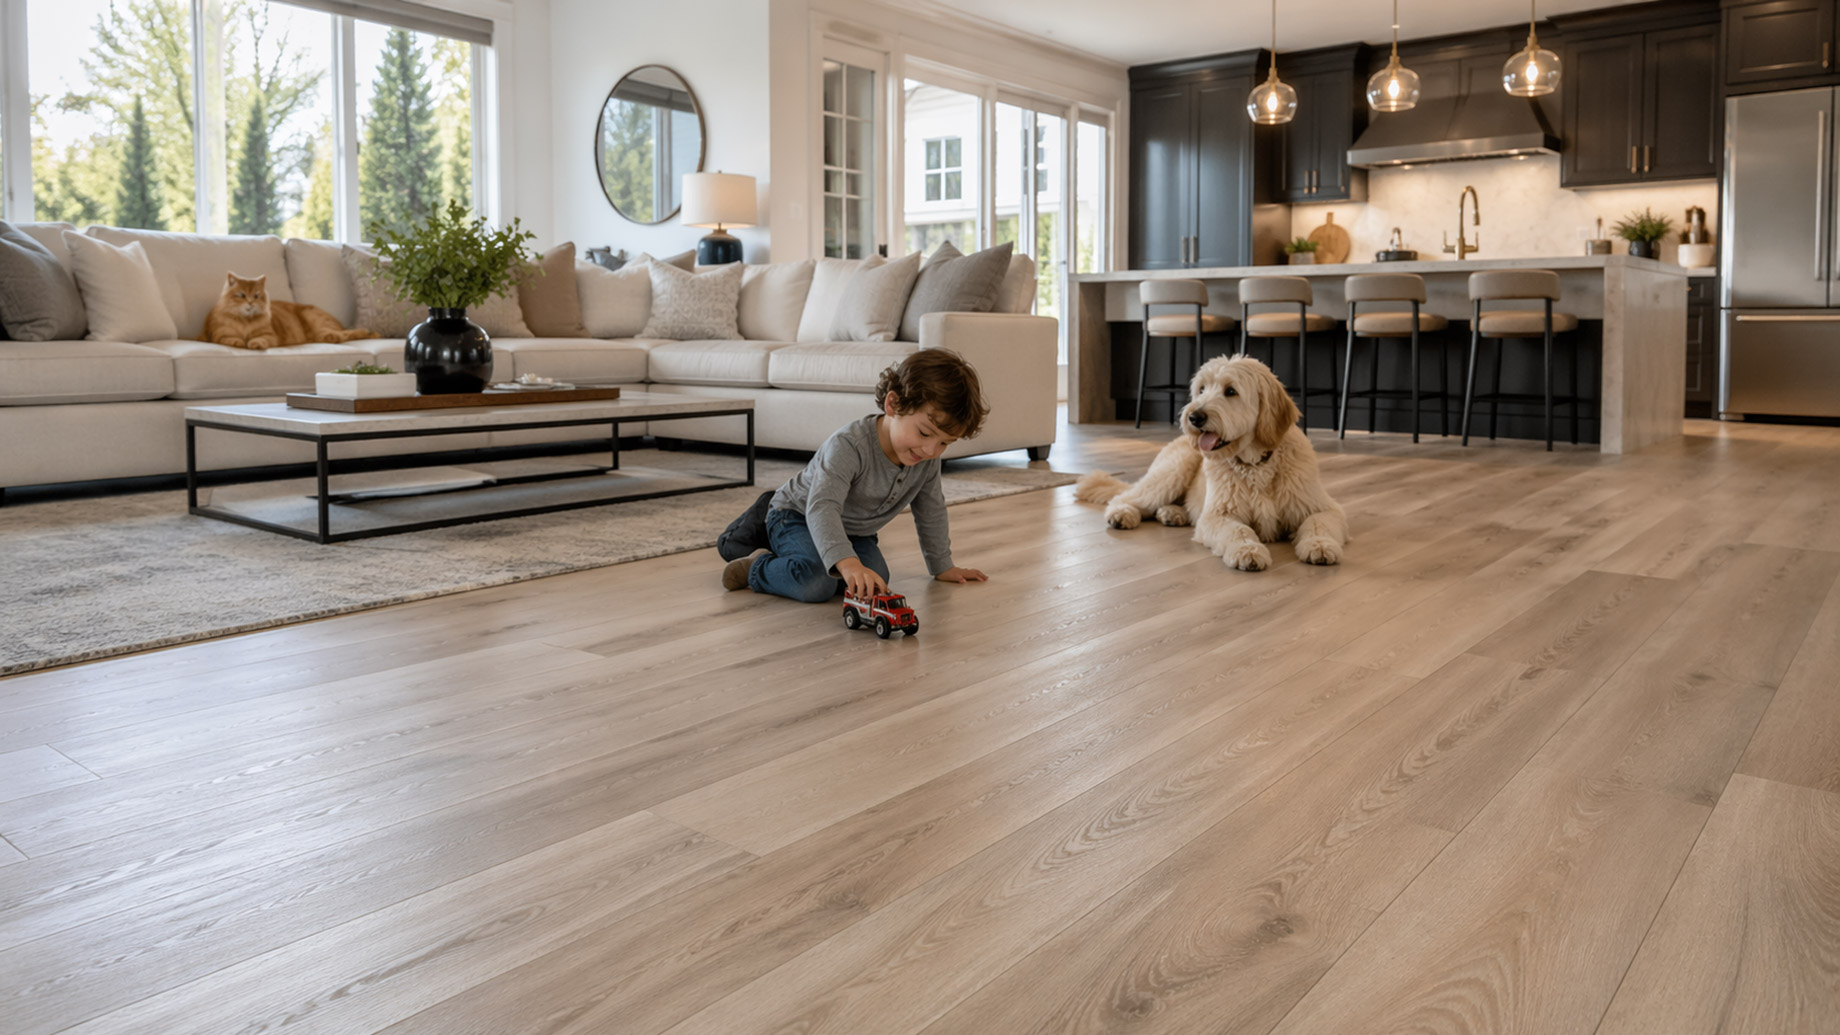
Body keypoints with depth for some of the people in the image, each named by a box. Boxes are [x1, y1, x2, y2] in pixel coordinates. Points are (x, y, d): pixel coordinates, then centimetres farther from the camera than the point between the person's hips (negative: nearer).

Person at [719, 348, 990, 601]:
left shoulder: (928, 460, -14)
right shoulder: (849, 445, -36)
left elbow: (930, 510, 4)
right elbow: (822, 507, -48)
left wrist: (942, 566, 11)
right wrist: (847, 562, -63)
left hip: (853, 531, 8)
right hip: (798, 514, -8)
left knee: (876, 580, -17)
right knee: (816, 582, -34)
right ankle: (759, 567, -2)